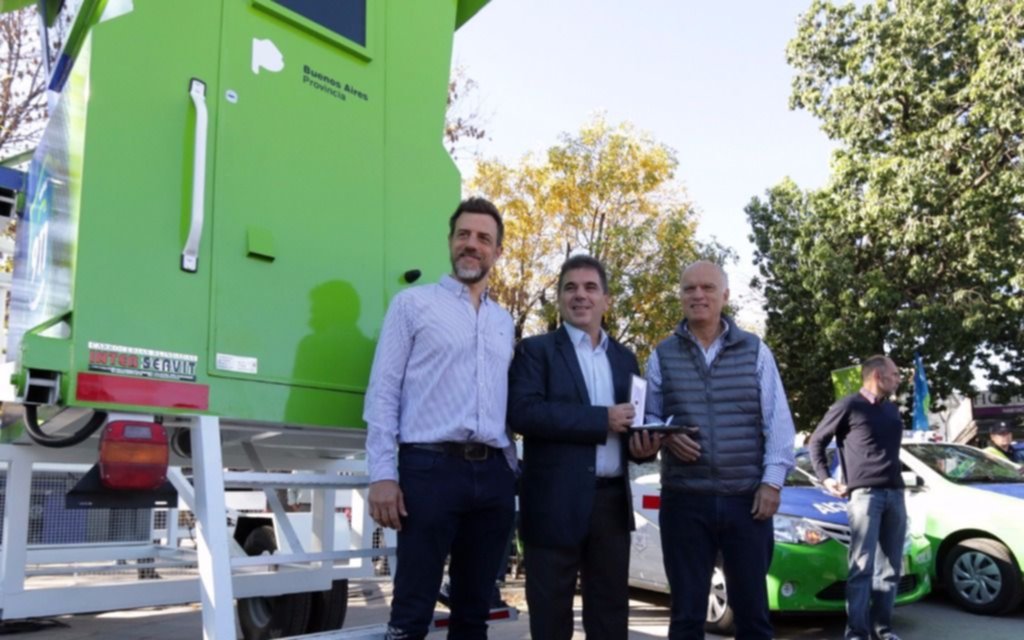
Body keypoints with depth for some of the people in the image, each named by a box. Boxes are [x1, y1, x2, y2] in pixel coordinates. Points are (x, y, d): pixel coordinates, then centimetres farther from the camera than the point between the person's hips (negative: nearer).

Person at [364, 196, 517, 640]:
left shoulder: (504, 322, 19)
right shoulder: (413, 303, 5)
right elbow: (383, 392, -1)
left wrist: (511, 468, 11)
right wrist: (383, 474, -10)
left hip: (492, 474, 5)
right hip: (430, 468, -5)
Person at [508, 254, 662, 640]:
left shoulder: (624, 358, 15)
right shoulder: (536, 350, -2)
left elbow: (632, 419, 19)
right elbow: (523, 412, -17)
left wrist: (643, 445, -5)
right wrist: (602, 419, -19)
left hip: (612, 501, 5)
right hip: (557, 502, -5)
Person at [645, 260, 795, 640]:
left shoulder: (755, 351, 5)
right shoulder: (662, 356, 7)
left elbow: (778, 422, 2)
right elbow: (647, 418, 11)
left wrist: (772, 481, -7)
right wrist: (664, 435, -11)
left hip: (747, 499, 0)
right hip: (685, 501, 0)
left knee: (752, 608, 9)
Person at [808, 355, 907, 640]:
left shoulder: (892, 410, 19)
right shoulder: (849, 406, -2)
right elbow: (816, 441, 3)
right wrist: (825, 478, -4)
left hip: (895, 493, 7)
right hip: (864, 493, -7)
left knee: (891, 567, 7)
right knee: (862, 567, -9)